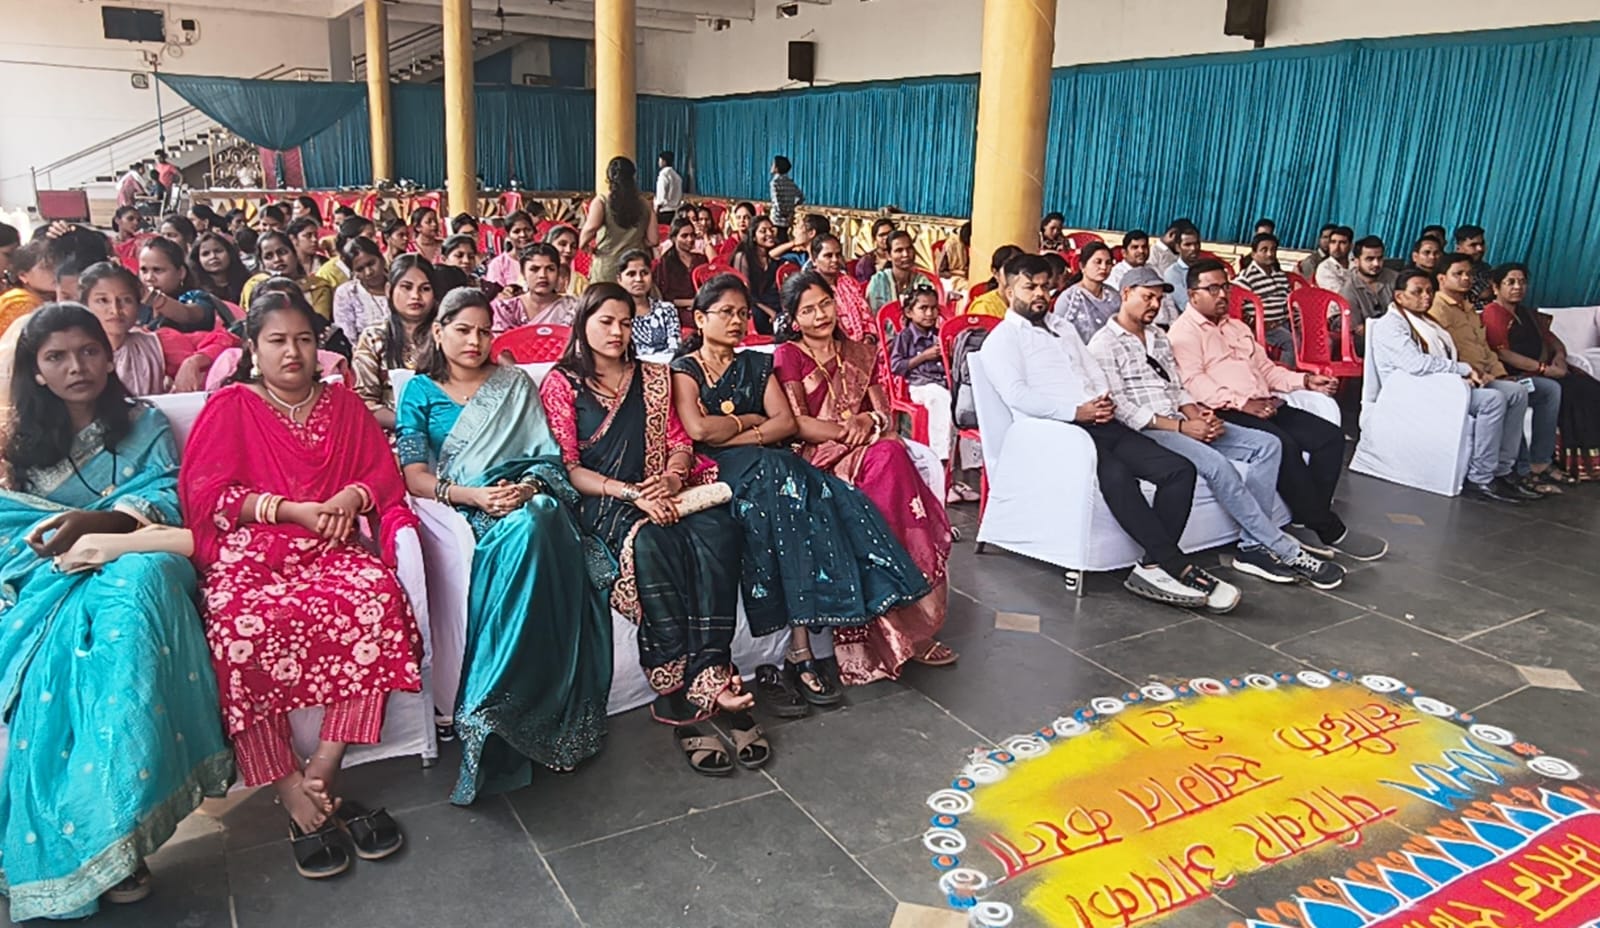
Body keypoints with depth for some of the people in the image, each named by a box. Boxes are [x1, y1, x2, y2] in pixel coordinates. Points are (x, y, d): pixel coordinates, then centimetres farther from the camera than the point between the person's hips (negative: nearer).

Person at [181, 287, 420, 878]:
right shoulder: (230, 406, 12)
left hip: (330, 549, 2)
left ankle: (324, 768, -26)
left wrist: (350, 497, -7)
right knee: (245, 627, -35)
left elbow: (384, 473, 15)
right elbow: (206, 495, 1)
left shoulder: (342, 403, 21)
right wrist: (293, 509, -10)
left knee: (377, 594, -32)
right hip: (249, 553, -2)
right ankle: (295, 797, -26)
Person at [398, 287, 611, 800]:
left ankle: (490, 707, -36)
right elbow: (415, 476, 3)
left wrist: (527, 486, -12)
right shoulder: (421, 391, 15)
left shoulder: (515, 383, 21)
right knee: (526, 533, -36)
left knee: (528, 527, -37)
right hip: (466, 510, -1)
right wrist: (473, 494, -14)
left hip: (530, 499, 2)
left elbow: (548, 455, 11)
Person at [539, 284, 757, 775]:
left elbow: (679, 439, 16)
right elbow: (568, 468, 0)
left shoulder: (653, 376, 21)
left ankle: (707, 680, -35)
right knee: (650, 542, -37)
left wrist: (673, 476, -8)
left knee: (716, 531, -30)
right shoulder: (561, 384, 9)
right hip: (603, 502, -3)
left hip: (666, 493, 4)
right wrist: (630, 492, -15)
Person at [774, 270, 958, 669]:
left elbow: (884, 414, 14)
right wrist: (849, 431, -17)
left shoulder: (860, 354, 21)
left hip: (869, 452, 4)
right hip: (818, 461, -4)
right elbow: (798, 424, -4)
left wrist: (869, 421, -10)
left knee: (891, 453, -32)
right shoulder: (788, 356, 6)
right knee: (887, 457, -33)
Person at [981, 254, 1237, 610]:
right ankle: (1178, 567, -28)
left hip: (1101, 423, 8)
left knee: (1180, 470, -13)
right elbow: (1016, 394, -10)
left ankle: (1153, 566, -20)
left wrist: (1105, 400, -2)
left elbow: (1096, 374, 23)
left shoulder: (1065, 331, 29)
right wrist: (1076, 411, -15)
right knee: (1116, 475, -35)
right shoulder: (1001, 339, 5)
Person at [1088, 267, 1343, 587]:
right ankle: (1286, 551, -20)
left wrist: (1197, 414, -4)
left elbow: (1177, 389, 19)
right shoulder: (1104, 344, -4)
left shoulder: (1159, 337, 21)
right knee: (1216, 463, -31)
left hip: (1180, 423, 9)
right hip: (1145, 431, -8)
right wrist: (1180, 426, -17)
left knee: (1267, 445, -7)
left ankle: (1253, 546, -15)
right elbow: (1120, 409, -13)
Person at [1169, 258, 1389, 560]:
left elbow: (1266, 369, 27)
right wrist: (1242, 403, -23)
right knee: (1284, 444, -30)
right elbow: (1194, 382, -15)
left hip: (1264, 405, 9)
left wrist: (1306, 381, 9)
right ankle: (1330, 531, -19)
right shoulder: (1184, 331, -1)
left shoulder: (1237, 327, 26)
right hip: (1225, 412, -9)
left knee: (1330, 435, -8)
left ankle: (1307, 523, -12)